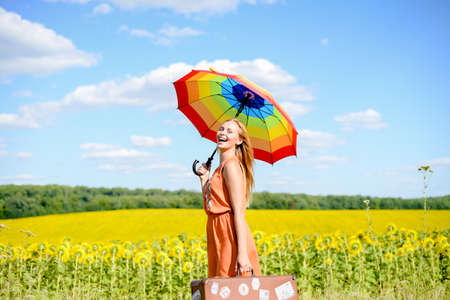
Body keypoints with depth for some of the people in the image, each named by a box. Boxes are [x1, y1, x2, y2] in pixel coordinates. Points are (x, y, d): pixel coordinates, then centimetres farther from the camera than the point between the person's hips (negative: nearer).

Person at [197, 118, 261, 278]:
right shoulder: (220, 168, 19)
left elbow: (239, 212, -17)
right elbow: (210, 207, 18)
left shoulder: (231, 165, -9)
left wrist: (242, 253, -23)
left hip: (231, 236, -9)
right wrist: (204, 179, 14)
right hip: (219, 238, 9)